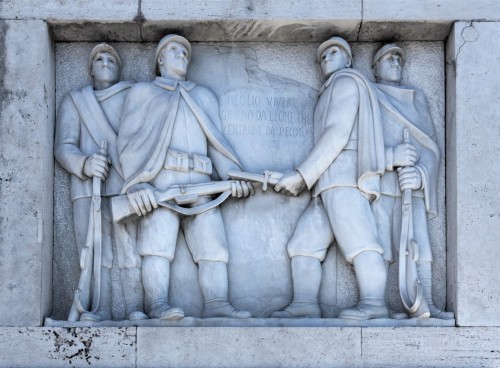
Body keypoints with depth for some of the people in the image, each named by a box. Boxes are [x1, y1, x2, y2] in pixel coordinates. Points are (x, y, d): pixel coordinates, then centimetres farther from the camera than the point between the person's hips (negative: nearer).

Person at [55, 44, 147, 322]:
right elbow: (64, 147, 6)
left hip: (126, 184, -1)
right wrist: (84, 163, -18)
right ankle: (101, 309, -10)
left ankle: (136, 308, -13)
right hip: (87, 185, 1)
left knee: (131, 246, -10)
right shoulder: (74, 101, 19)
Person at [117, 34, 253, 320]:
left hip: (199, 182, 3)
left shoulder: (204, 96, 32)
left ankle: (216, 305, -20)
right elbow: (129, 140, 7)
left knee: (212, 241, -12)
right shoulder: (142, 91, 22)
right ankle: (158, 304, -25)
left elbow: (216, 141, 19)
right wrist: (137, 184, -12)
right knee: (158, 242, -16)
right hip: (160, 179, -3)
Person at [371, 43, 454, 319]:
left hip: (411, 186, 3)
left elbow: (430, 145, 13)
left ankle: (424, 307, -10)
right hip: (377, 182, -3)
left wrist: (420, 174, -9)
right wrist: (390, 157, -17)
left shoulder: (416, 99, 24)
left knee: (421, 248, -9)